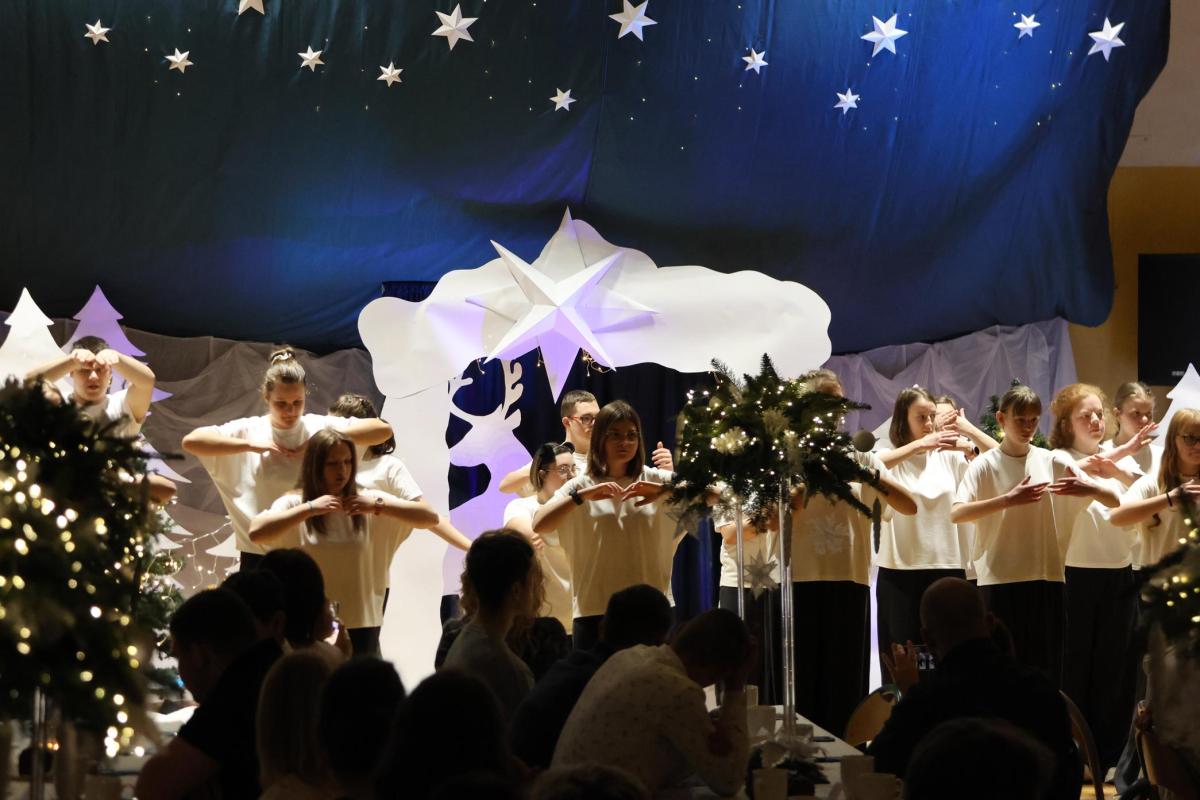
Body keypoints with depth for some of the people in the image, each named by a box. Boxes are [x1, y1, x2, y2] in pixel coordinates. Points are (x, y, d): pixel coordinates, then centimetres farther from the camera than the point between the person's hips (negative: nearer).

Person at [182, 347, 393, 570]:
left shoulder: (321, 428, 1)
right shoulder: (248, 430, -2)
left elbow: (383, 430, -6)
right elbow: (191, 441, -13)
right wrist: (251, 445, -16)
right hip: (259, 557, -1)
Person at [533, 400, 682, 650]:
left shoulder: (655, 480, 7)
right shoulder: (581, 486, 6)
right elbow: (539, 525, -9)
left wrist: (664, 490, -21)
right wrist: (583, 495, -22)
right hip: (595, 611, -1)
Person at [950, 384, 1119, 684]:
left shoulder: (1054, 462, 6)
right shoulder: (985, 465, -2)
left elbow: (1114, 501, 4)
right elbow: (956, 514, -18)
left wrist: (1090, 489, -18)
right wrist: (1009, 500, -29)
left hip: (1047, 580, 3)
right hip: (999, 581, -2)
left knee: (1047, 673, 4)